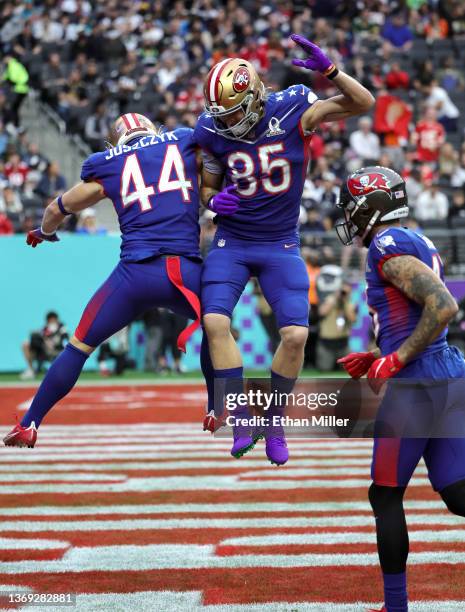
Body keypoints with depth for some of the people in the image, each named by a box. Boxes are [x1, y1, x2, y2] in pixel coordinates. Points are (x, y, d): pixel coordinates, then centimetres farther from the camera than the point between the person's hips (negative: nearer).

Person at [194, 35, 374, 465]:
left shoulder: (293, 110, -12)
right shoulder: (213, 131, -6)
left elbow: (363, 103, -15)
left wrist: (328, 70, -31)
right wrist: (214, 200, -16)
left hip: (281, 245, -1)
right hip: (232, 242, 1)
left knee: (296, 334, -12)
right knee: (215, 322, -19)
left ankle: (274, 423, 9)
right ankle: (242, 423, -8)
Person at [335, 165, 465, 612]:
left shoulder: (388, 247, -11)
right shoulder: (420, 245, 20)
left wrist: (395, 360, -17)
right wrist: (374, 358, 21)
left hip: (416, 383, -9)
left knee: (385, 496, 3)